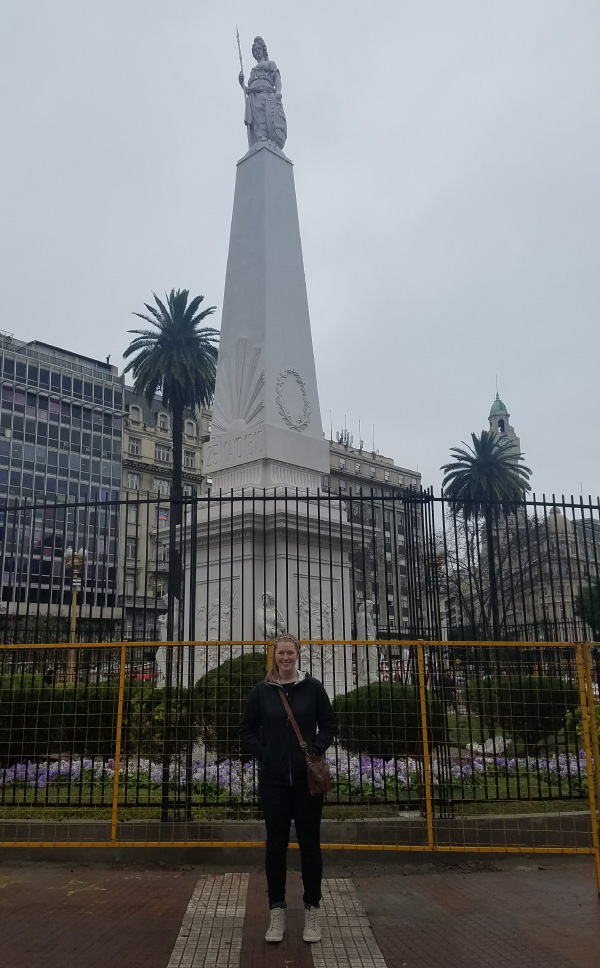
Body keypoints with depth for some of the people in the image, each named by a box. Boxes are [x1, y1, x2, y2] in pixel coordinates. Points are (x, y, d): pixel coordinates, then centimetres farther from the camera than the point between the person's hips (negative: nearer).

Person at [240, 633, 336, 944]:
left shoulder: (313, 688, -2)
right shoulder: (261, 691, 0)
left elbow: (328, 726, 5)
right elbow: (248, 729, 9)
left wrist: (316, 751, -8)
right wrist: (263, 754, -3)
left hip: (308, 778, -1)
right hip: (273, 779, 1)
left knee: (310, 843, 7)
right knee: (276, 843, 8)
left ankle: (312, 912, 21)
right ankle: (277, 912, 20)